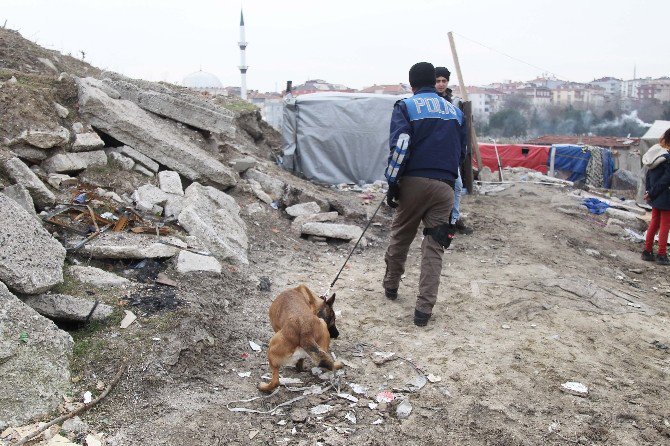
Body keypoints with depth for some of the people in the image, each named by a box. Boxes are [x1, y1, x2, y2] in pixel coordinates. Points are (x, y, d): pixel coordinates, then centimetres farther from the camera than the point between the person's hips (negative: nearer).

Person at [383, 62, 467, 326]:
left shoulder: (405, 106, 1)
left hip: (414, 181, -2)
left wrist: (392, 183, -8)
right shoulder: (455, 111, 15)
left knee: (401, 236, 17)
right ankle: (424, 308, 0)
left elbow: (400, 146, -12)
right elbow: (462, 152, 17)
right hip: (445, 186, 2)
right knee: (434, 247, 4)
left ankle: (391, 286, 35)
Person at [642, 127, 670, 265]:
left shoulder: (656, 152, 3)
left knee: (654, 223, 16)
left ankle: (647, 251, 21)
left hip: (655, 197, 7)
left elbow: (649, 174, 7)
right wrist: (652, 193, -12)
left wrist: (649, 191, 6)